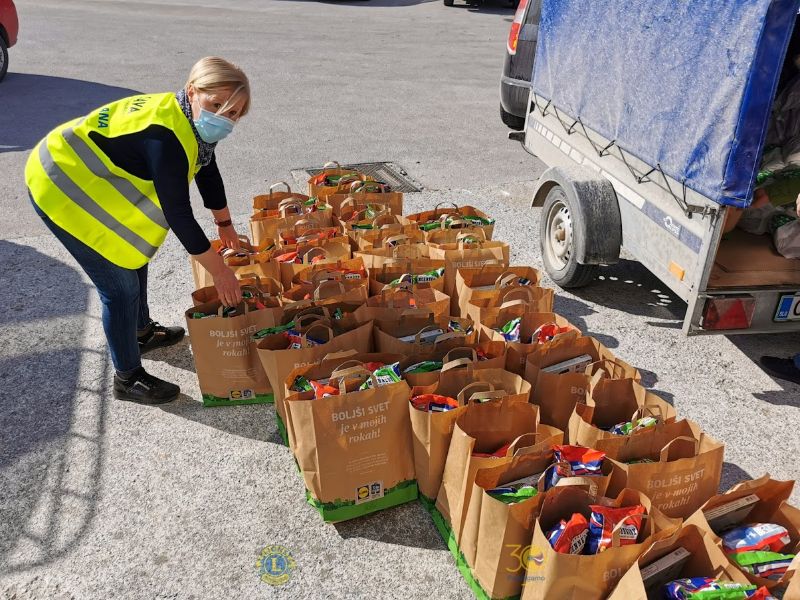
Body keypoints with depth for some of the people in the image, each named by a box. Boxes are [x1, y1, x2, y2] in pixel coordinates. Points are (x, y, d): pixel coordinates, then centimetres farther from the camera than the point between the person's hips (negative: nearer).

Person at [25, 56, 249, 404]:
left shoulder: (193, 123, -4)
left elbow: (208, 174, 12)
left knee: (134, 255, 23)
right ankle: (127, 379, 13)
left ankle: (143, 332, 46)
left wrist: (225, 225, 22)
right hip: (61, 189, -10)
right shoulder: (165, 137, -33)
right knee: (120, 285, -5)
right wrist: (220, 273, -24)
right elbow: (179, 214, -31)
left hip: (89, 180, 10)